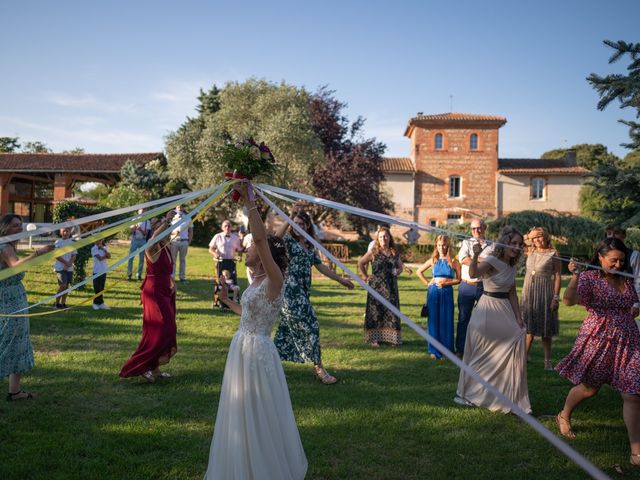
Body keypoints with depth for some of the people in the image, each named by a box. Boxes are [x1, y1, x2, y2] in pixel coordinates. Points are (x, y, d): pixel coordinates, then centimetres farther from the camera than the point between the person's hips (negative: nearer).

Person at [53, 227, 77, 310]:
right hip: (60, 267, -4)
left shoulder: (72, 243, 7)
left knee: (67, 285, 7)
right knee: (63, 285, -14)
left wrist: (69, 264, -12)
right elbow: (57, 255, -8)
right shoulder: (58, 242, -2)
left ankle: (63, 303, 16)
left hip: (69, 268, 4)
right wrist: (66, 262, -17)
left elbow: (74, 255, 3)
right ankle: (57, 303, -2)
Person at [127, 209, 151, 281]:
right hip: (134, 240, 0)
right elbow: (132, 231, -3)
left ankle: (139, 275, 12)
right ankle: (129, 274, 7)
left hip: (142, 241, 0)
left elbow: (146, 233, -5)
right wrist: (135, 226, -21)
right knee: (131, 257, -1)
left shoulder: (147, 222, 0)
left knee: (141, 259, 3)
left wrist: (140, 229, -22)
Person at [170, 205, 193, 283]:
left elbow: (191, 231, 11)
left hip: (184, 241, 1)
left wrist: (189, 241, 1)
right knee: (173, 259, 1)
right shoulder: (172, 218, 6)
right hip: (174, 241, -1)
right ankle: (171, 277, 4)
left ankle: (182, 277, 12)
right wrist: (174, 232, -15)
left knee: (183, 259, 7)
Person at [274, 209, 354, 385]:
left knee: (287, 327, 11)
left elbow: (321, 266, 22)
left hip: (303, 291, 7)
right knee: (309, 326, -7)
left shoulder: (310, 247, 17)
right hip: (290, 289, -7)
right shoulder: (289, 240, -2)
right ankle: (318, 368, 0)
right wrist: (289, 219, -26)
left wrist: (340, 279, 24)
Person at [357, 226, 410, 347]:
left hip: (391, 288, 3)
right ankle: (374, 338, 6)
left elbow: (400, 266, 23)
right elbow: (360, 263, 3)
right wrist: (365, 277, 0)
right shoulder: (373, 252, -2)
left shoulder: (395, 253, 8)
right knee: (375, 311, 0)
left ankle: (391, 337, 14)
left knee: (391, 311, 4)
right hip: (376, 287, -3)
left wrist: (397, 272, 5)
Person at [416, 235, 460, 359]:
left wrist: (446, 283, -12)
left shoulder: (453, 261, 0)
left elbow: (458, 279, 1)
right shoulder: (433, 260, 5)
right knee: (434, 320, 3)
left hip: (447, 292, -1)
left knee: (446, 321, 2)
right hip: (434, 292, 1)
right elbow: (419, 271, 14)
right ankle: (434, 350, 10)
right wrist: (427, 283, 4)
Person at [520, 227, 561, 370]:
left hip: (545, 294, -4)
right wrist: (526, 238, 3)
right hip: (528, 293, 4)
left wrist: (556, 297, -12)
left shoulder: (553, 254, -4)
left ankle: (547, 361, 9)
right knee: (529, 328, 10)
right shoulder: (530, 252, 8)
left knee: (545, 330, 2)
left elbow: (557, 276, -7)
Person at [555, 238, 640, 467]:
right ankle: (563, 417, 40)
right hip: (598, 341, -5)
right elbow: (569, 300, -25)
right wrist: (574, 275, -35)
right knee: (589, 387, 12)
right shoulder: (589, 278, -9)